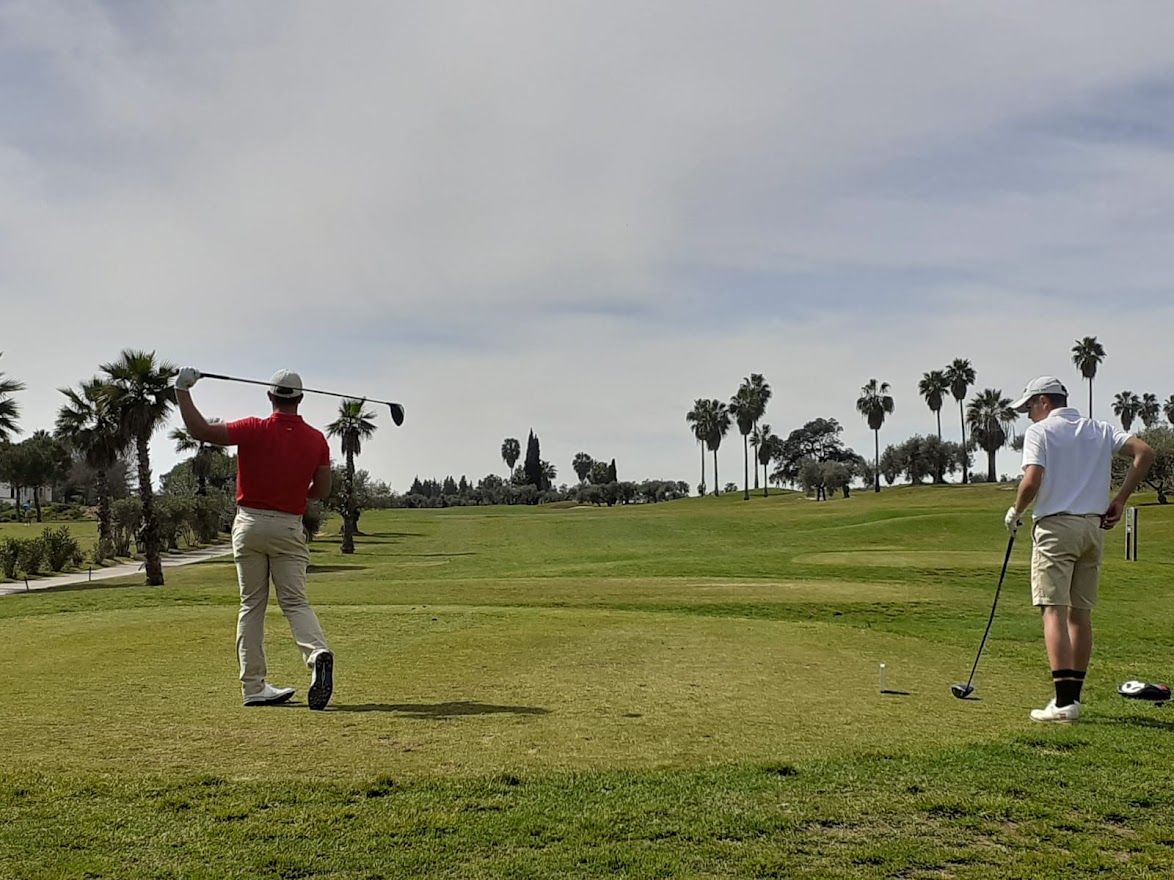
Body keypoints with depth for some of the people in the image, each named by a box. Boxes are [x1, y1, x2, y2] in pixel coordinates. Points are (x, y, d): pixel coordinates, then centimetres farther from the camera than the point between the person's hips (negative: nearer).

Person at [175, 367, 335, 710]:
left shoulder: (254, 430, -9)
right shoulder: (316, 440, -2)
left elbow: (199, 429, -11)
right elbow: (322, 489, 4)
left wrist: (182, 389, 0)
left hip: (250, 524, 0)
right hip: (289, 527, 0)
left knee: (252, 605, 8)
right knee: (295, 601, 0)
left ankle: (254, 687, 7)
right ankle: (318, 653, -29)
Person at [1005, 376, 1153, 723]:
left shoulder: (1039, 432, -3)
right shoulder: (1100, 430, 14)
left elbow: (1032, 481, -17)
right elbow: (1144, 452, 3)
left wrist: (1015, 512, 1)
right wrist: (1120, 500, 6)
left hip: (1055, 527, -6)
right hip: (1094, 527, 6)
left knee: (1054, 610, -9)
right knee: (1081, 613, 12)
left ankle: (1064, 702, -17)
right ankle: (1073, 695, 17)